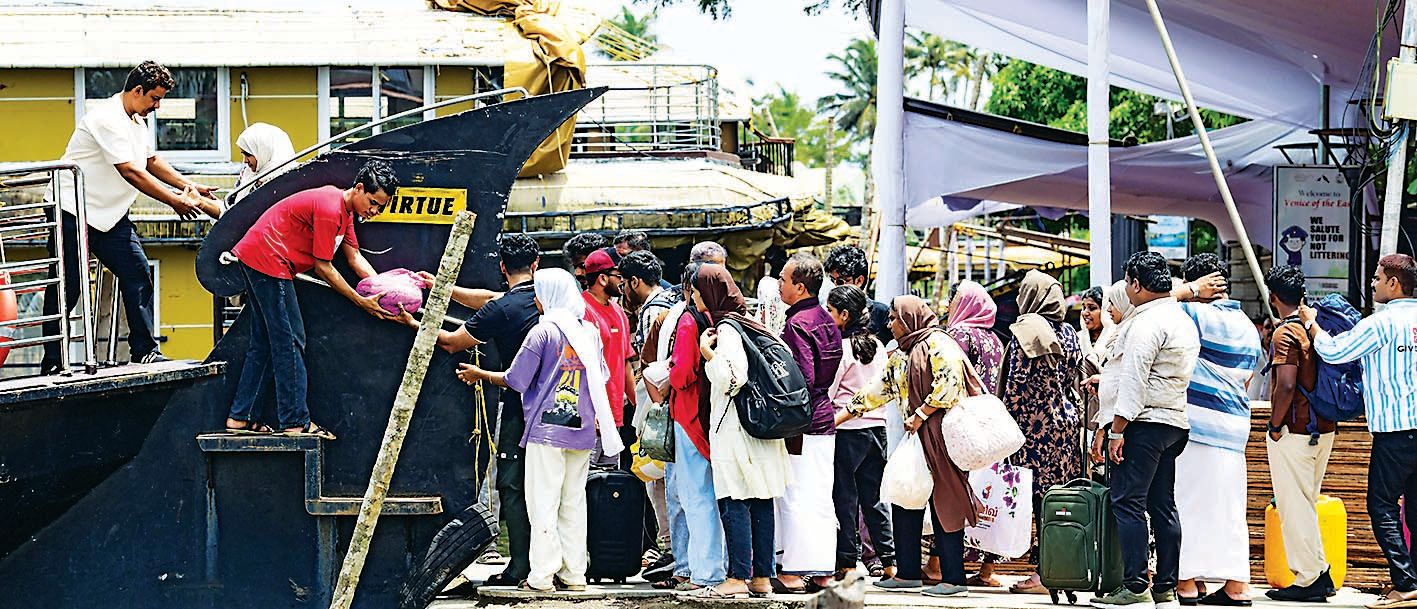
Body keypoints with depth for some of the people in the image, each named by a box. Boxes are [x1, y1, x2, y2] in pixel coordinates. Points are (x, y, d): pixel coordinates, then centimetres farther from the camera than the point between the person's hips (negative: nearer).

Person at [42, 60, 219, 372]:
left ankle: (145, 351, 2)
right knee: (66, 289, -4)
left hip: (109, 214, 9)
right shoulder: (108, 118, -21)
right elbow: (131, 172, -25)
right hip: (73, 213, -9)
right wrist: (176, 202, -20)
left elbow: (151, 160, 23)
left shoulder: (136, 121, 11)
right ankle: (51, 364, 2)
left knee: (137, 275, -2)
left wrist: (188, 186, 8)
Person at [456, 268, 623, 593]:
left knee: (544, 502, -3)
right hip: (582, 431, 5)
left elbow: (516, 381, -5)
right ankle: (574, 573, 9)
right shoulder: (590, 331, 9)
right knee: (574, 502, 9)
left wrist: (479, 374, 10)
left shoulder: (543, 331, -8)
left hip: (547, 429, -5)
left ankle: (542, 575, -5)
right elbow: (601, 378, 18)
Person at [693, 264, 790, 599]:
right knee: (761, 502, 8)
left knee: (734, 503, -7)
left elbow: (731, 378, -20)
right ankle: (762, 577, 10)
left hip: (734, 425, -9)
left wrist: (707, 352, -11)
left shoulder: (726, 329, -12)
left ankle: (738, 578, -7)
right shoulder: (746, 323, 15)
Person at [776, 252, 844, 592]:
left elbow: (802, 379, -21)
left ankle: (794, 572, -1)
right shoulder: (825, 319, 12)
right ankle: (822, 571, 13)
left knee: (795, 497, -4)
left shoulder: (798, 324, -15)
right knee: (820, 496, 10)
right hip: (824, 418, 9)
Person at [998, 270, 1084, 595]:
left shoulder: (1025, 330, -8)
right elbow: (1074, 379, 15)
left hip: (1037, 423, -6)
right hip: (1069, 421, 6)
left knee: (1042, 496, -6)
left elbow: (1016, 382, -11)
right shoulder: (1068, 332, 11)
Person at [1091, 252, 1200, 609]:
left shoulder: (1147, 322, -13)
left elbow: (1134, 379, -18)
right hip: (1177, 421, 10)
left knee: (1128, 502, -8)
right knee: (1163, 506, 10)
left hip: (1146, 421, -10)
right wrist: (1103, 379, 32)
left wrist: (1117, 429, -17)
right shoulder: (1184, 320, 18)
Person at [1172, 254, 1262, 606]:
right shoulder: (1248, 328, 15)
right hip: (1234, 428, 7)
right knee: (1227, 507, 9)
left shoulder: (1195, 314, -9)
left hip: (1193, 420, -7)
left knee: (1186, 502, -2)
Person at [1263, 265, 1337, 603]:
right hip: (1324, 429, 8)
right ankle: (1320, 574, 19)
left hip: (1295, 432, -8)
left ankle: (1309, 579, 1)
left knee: (1294, 506, -1)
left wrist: (1275, 426, -13)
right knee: (1307, 504, 17)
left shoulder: (1286, 334, -15)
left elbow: (1286, 386, -24)